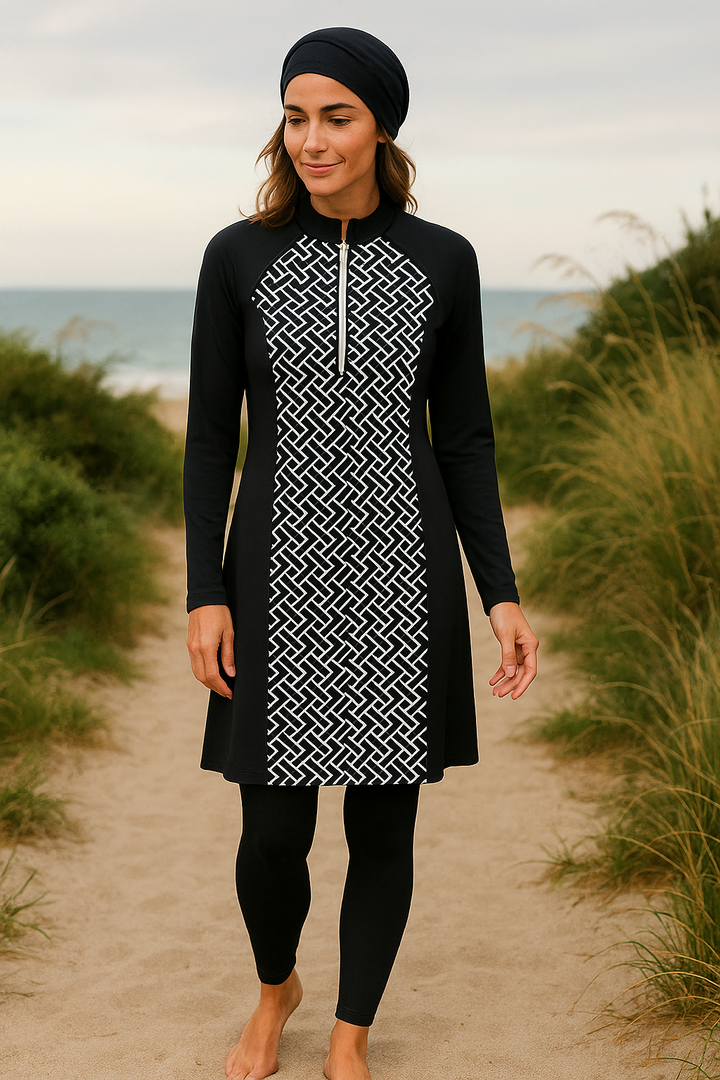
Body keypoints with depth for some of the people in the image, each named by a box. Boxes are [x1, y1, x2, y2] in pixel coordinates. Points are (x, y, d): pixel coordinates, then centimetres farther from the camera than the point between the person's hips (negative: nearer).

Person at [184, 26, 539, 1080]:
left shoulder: (443, 261, 0)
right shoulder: (238, 256, -3)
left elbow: (465, 436, 3)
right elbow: (210, 434, 0)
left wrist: (501, 594, -3)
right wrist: (206, 594, -6)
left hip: (403, 575, 1)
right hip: (283, 571, 0)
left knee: (382, 827, 7)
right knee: (273, 837, 3)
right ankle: (275, 988, 36)